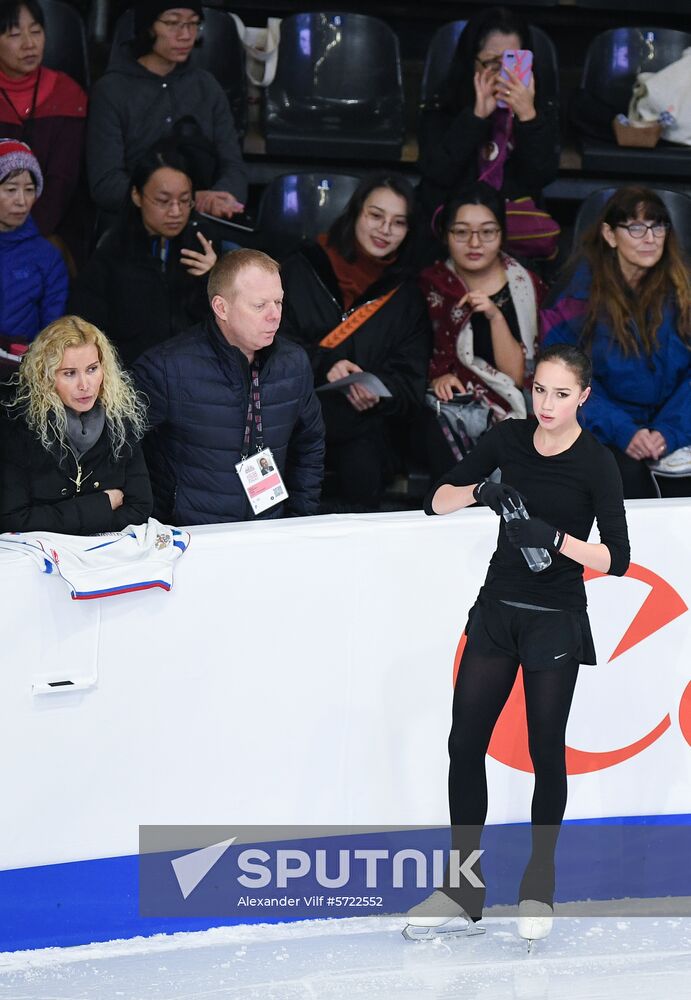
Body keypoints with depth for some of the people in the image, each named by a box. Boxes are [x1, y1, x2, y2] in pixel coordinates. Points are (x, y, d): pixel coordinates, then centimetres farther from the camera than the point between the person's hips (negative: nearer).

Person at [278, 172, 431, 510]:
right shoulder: (302, 270, 9)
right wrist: (326, 365, -14)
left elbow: (409, 380, 8)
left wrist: (377, 393, -13)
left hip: (362, 423, 1)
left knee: (363, 470, -23)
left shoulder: (407, 296, 14)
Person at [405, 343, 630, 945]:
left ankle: (539, 889, 19)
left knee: (546, 750, 3)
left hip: (556, 623, -4)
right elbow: (438, 501, 5)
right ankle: (463, 889, 8)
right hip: (498, 609, 4)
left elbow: (617, 558, -14)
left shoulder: (596, 462, -11)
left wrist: (554, 538, -27)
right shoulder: (509, 439, 1)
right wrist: (480, 492, -15)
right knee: (465, 741, 0)